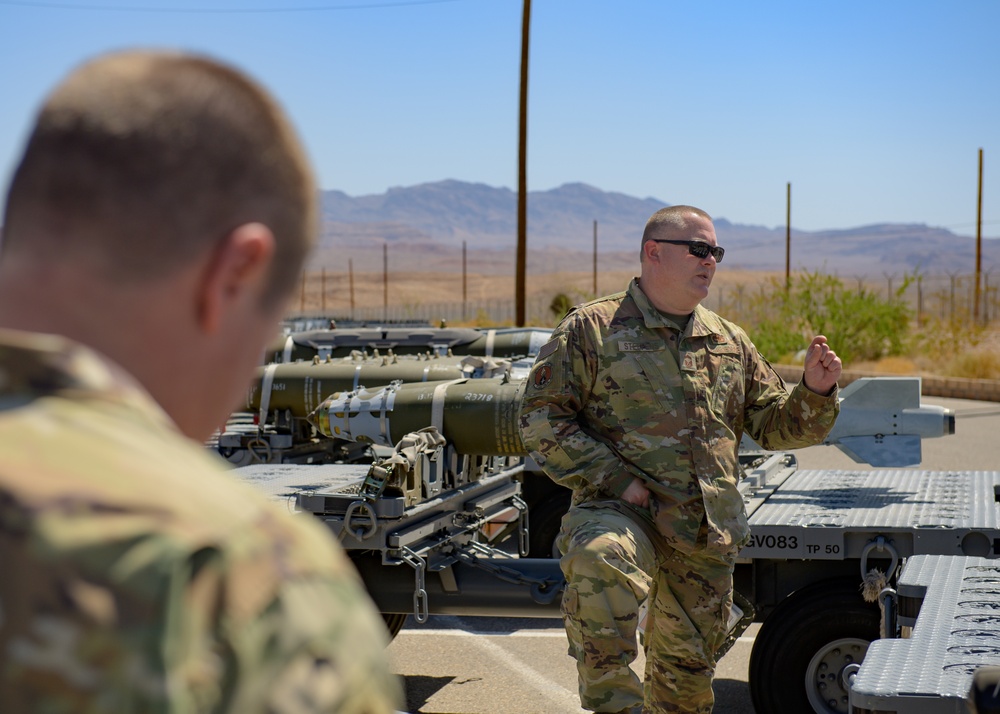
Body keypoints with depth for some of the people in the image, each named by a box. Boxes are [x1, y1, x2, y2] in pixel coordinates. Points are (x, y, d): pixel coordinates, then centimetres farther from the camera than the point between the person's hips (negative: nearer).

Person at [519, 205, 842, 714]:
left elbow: (776, 426, 19)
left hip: (708, 537, 5)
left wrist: (815, 391, -2)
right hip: (622, 512, -5)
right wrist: (616, 479, -15)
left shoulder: (730, 342, 16)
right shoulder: (592, 328, -1)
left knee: (686, 670, 12)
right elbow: (541, 418, -6)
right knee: (600, 560, -39)